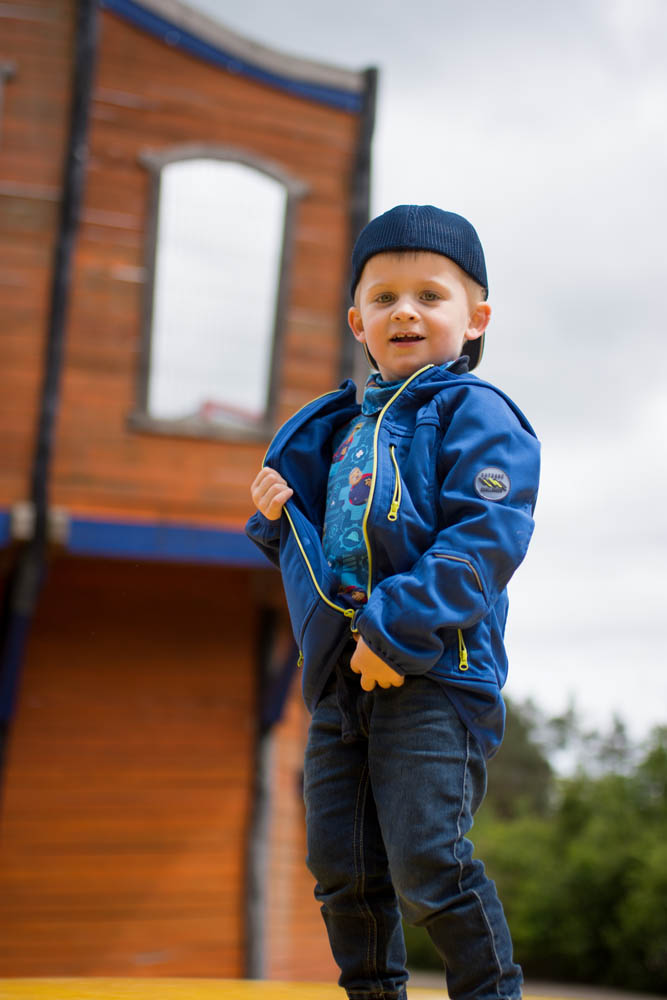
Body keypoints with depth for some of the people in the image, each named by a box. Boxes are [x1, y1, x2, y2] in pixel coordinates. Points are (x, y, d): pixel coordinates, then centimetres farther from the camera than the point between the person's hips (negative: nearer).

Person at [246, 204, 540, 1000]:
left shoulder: (475, 413, -3)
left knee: (428, 863, -11)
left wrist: (398, 631, -21)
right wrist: (281, 519, 5)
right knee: (343, 870, 11)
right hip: (342, 676, 7)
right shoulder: (345, 429, 20)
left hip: (433, 674, -7)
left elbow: (482, 540, -15)